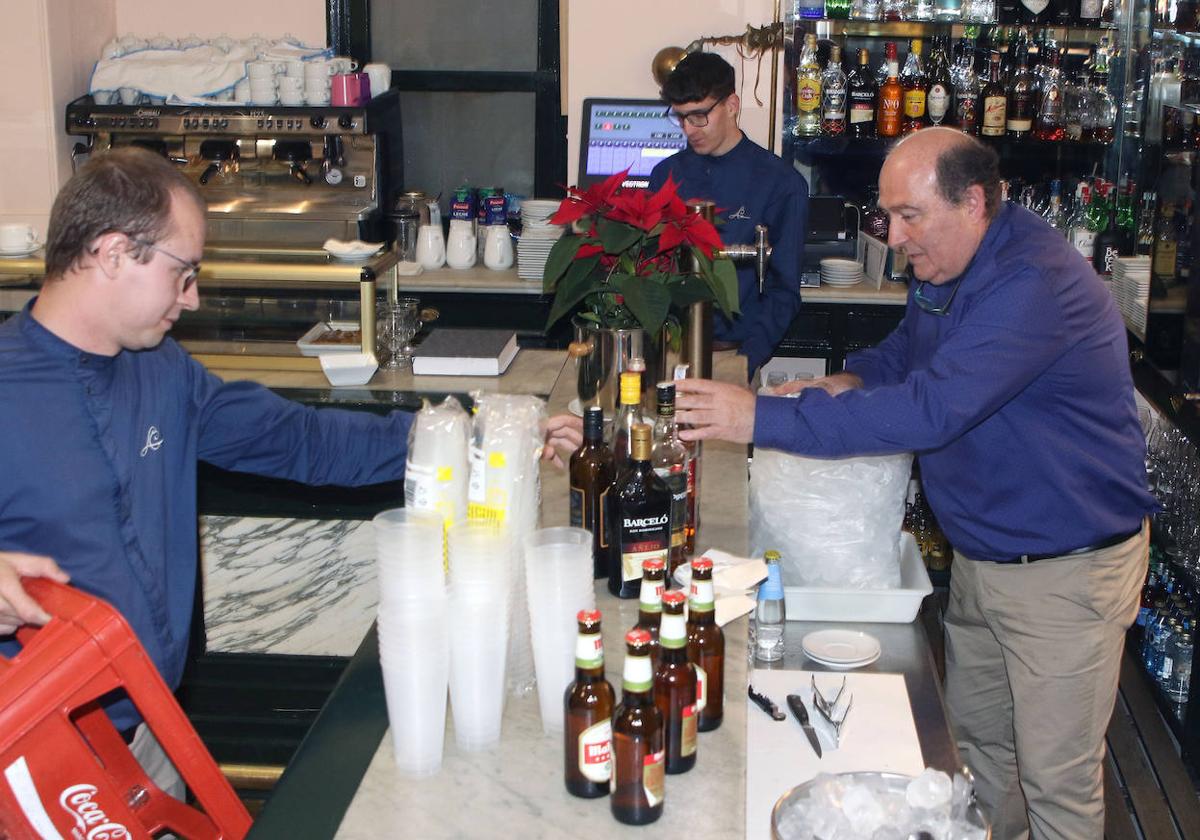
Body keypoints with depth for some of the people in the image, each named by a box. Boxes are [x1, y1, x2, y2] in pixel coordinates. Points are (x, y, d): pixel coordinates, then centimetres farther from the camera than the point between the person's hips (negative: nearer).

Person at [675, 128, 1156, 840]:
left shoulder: (1035, 283, -28)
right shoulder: (949, 266, 4)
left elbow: (929, 409, -37)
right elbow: (907, 353, 21)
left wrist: (763, 419, -36)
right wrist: (848, 385, -3)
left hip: (1066, 569, -9)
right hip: (981, 554, 9)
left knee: (1055, 780, 2)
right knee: (978, 734, 20)